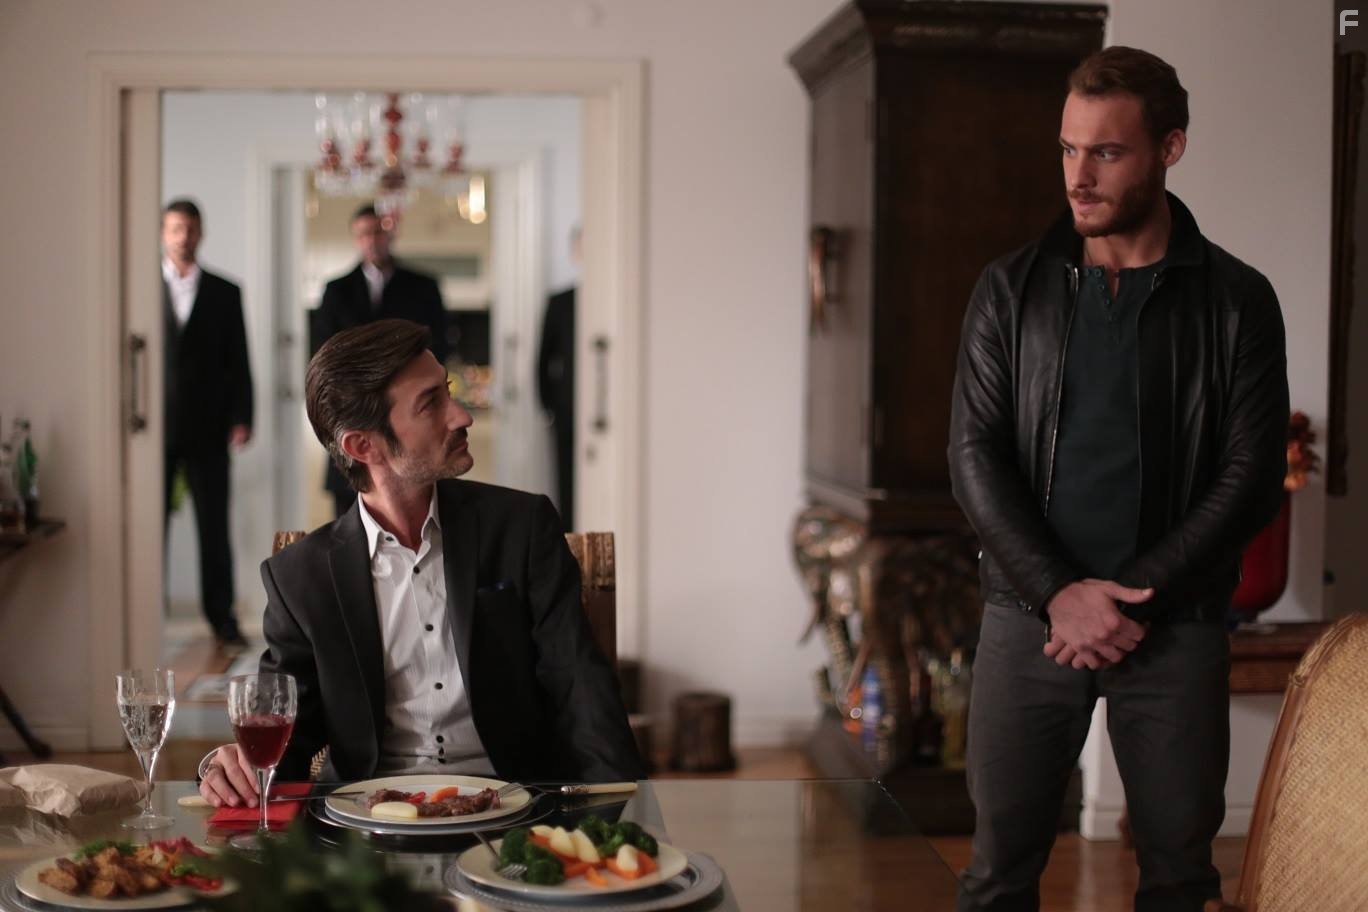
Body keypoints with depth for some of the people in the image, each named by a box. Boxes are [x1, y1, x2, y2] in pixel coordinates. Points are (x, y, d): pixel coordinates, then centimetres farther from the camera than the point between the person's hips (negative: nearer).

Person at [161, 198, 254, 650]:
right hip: (154, 427, 0)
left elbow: (238, 362, 7)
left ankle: (223, 620, 10)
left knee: (214, 530, 2)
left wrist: (242, 419, -2)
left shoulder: (225, 293, 9)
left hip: (206, 430, 1)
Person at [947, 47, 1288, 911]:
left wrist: (1137, 601, -11)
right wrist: (1060, 593, -12)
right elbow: (976, 456, -1)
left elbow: (1251, 479, -3)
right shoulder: (1013, 289, 4)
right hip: (1029, 616, 1)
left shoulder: (1235, 300, 1)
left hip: (1176, 629, -1)